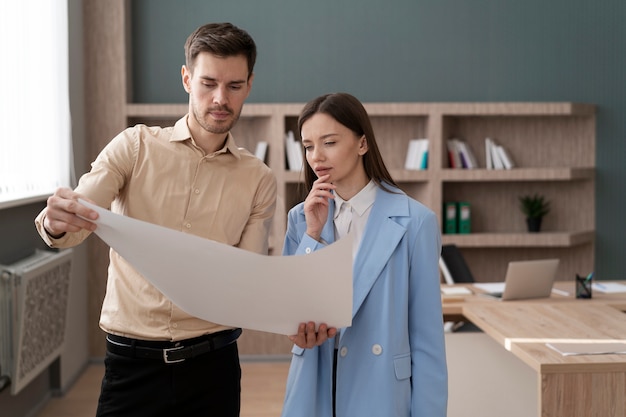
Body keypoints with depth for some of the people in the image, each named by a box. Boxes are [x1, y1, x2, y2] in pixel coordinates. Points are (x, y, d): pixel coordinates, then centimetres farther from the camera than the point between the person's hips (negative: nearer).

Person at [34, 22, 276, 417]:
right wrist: (55, 223, -34)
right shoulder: (136, 147, -1)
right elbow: (72, 226, -11)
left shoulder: (259, 180, 3)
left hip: (212, 361, 1)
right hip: (131, 360, -1)